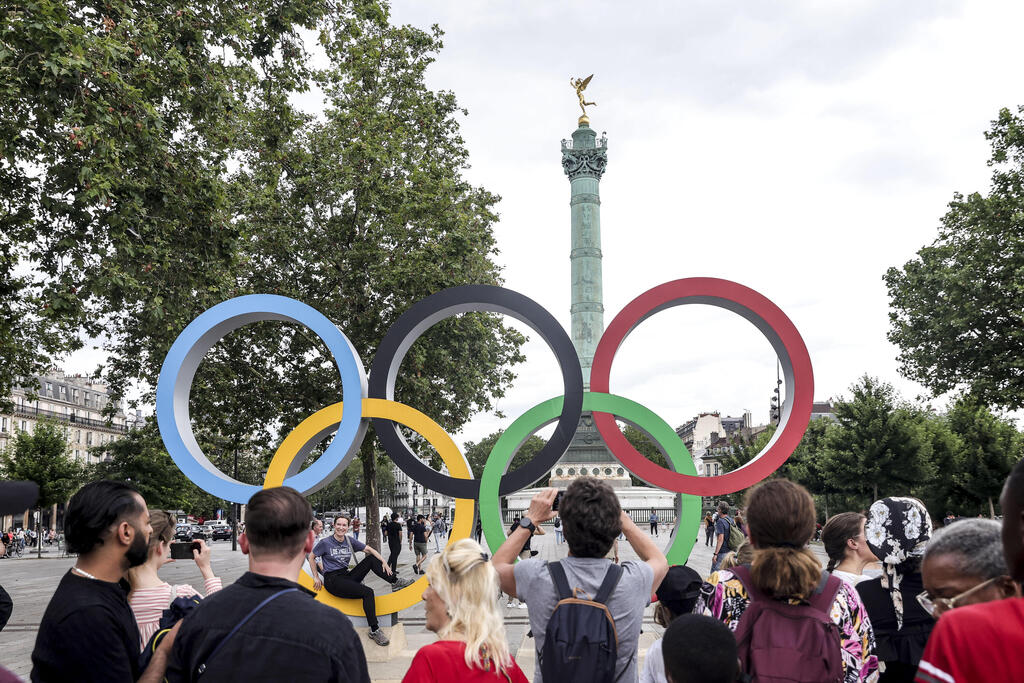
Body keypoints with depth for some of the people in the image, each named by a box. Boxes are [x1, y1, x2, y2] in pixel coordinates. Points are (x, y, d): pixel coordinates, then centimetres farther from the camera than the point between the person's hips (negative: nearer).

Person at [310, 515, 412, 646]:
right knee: (367, 592, -25)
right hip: (332, 580, -6)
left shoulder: (350, 541, 8)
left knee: (371, 559, -8)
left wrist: (383, 562, -4)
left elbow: (369, 550, 8)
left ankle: (395, 582, -4)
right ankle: (374, 631, -23)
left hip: (346, 576, 6)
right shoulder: (325, 543, -7)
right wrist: (316, 577, 0)